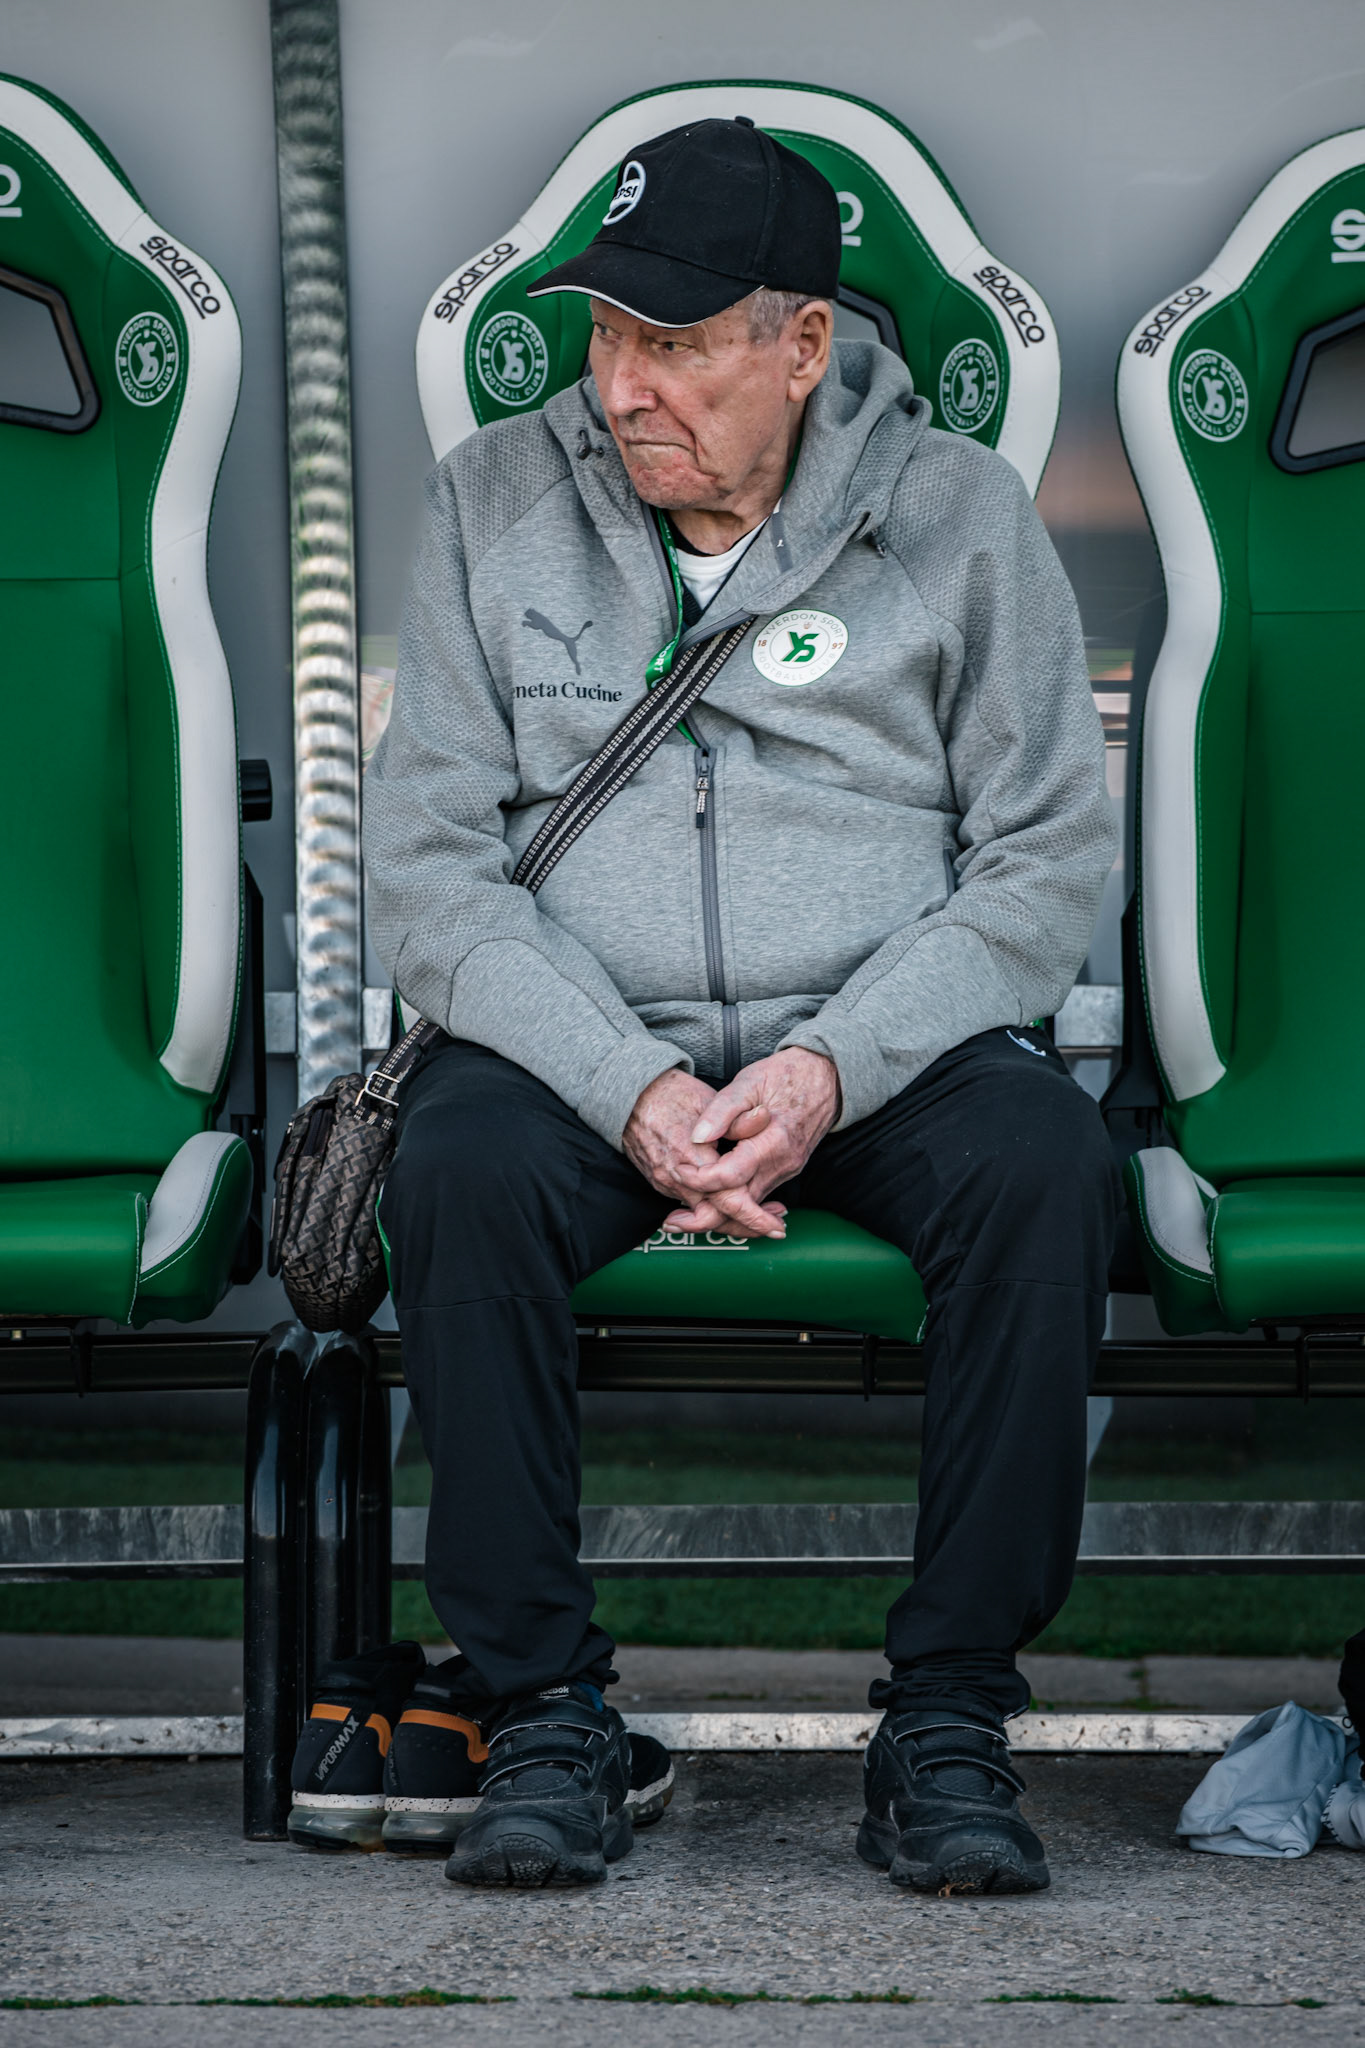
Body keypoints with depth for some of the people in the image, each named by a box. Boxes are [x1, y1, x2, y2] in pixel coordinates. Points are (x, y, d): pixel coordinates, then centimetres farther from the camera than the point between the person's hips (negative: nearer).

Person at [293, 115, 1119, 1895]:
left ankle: (949, 1715, -22)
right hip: (581, 1044, 0)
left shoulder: (956, 514, 3)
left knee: (1043, 1163, -31)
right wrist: (629, 1088, -18)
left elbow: (1050, 858, 0)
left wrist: (834, 1069, -17)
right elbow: (424, 863, -1)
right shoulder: (495, 503, 5)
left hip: (885, 1052, 0)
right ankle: (543, 1709, -22)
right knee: (463, 1166, -32)